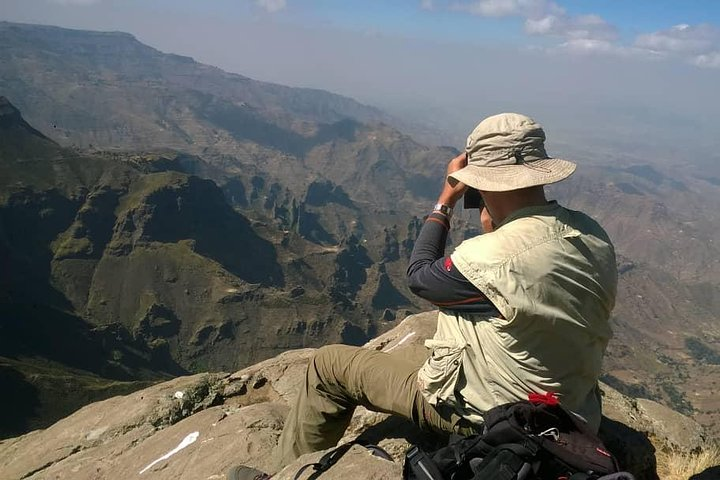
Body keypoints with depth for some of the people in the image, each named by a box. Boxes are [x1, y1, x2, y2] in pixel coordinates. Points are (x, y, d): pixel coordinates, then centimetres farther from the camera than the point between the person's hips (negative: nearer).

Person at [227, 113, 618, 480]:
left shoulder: (489, 259, -32)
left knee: (328, 364, 3)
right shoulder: (594, 235, -10)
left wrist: (446, 198, -4)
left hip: (486, 415, -7)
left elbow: (420, 276, -10)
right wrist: (497, 231, 1)